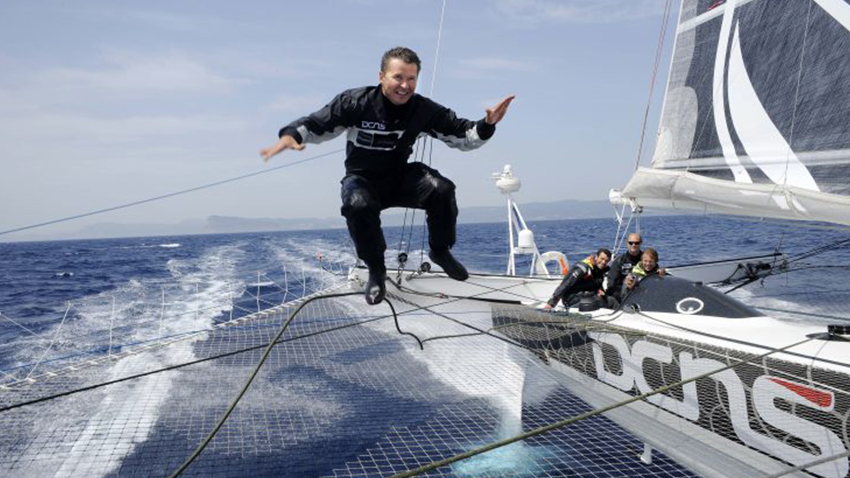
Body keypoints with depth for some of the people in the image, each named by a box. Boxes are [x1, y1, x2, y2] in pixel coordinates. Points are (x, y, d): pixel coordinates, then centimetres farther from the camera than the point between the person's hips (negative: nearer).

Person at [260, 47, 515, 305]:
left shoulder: (423, 110, -10)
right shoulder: (355, 102, -16)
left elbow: (463, 135, -7)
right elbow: (316, 124, -9)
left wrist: (487, 125, -27)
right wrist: (291, 135, -30)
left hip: (401, 177, 2)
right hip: (362, 179, -2)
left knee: (441, 189, -26)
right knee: (358, 205, -37)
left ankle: (440, 251, 2)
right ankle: (375, 269, -11)